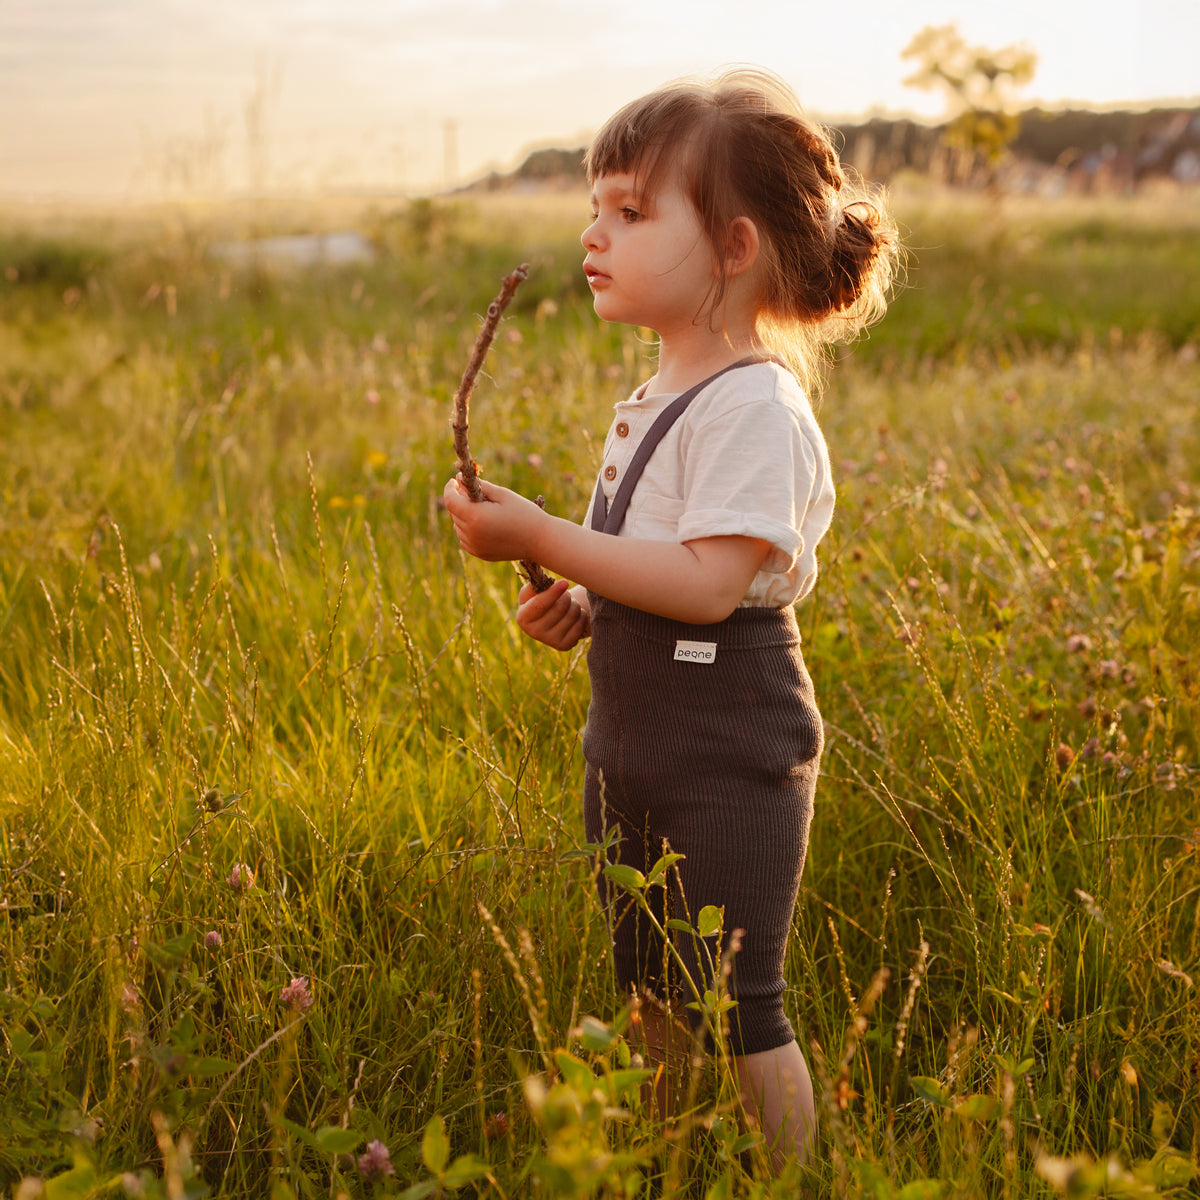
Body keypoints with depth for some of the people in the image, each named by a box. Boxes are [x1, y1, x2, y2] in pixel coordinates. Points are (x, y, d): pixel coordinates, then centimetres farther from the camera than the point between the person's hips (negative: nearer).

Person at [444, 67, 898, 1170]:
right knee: (653, 995, 20)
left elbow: (709, 581, -28)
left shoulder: (754, 406, -19)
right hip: (633, 748, 10)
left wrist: (541, 538, -26)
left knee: (738, 1013, 0)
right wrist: (582, 604, 2)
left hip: (729, 760, -9)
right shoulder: (660, 398, 11)